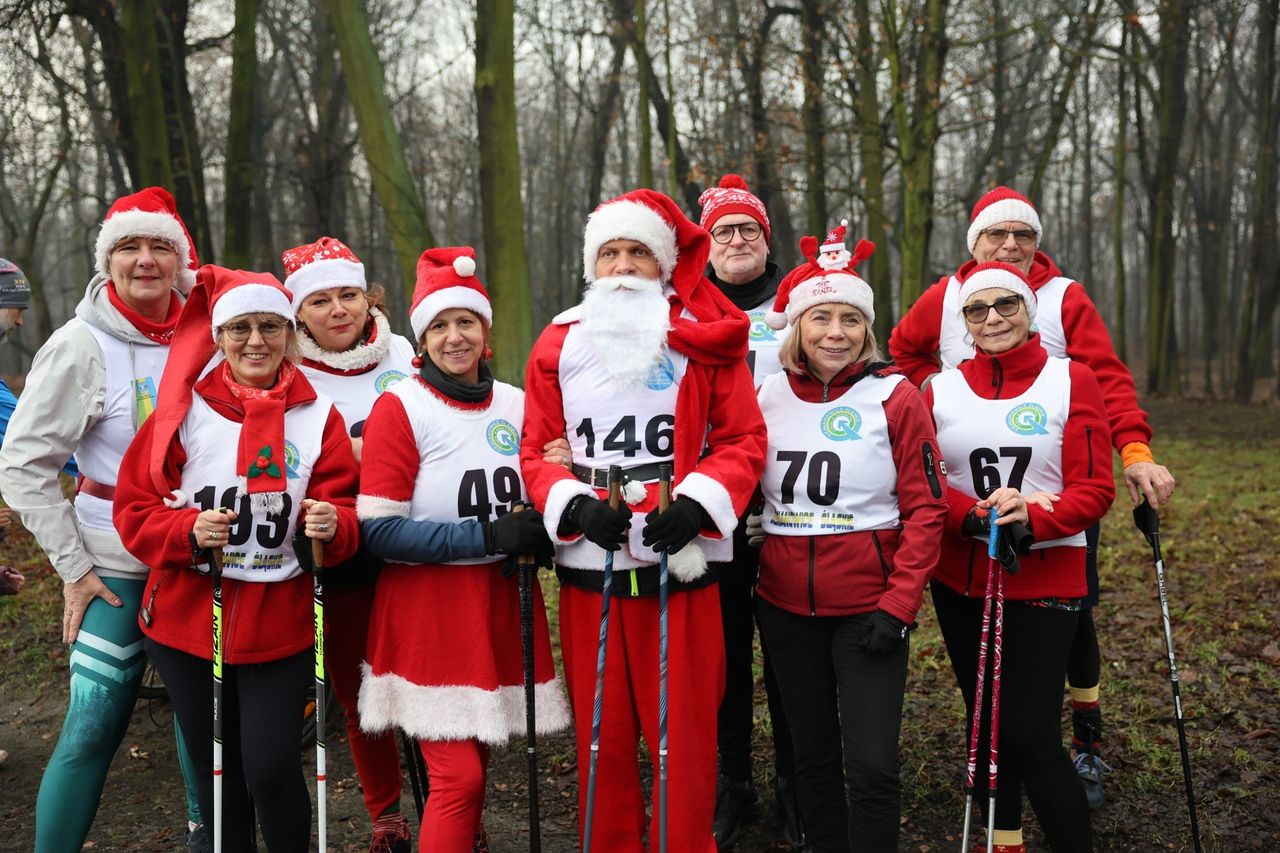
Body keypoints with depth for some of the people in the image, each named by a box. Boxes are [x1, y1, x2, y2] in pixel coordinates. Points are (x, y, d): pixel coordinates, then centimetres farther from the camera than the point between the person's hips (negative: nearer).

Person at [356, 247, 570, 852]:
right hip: (428, 610, -5)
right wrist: (489, 536, -21)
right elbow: (379, 531, -15)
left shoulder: (517, 405, 6)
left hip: (503, 602, 5)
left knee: (473, 764, 14)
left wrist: (537, 530, -6)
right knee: (458, 775, -6)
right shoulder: (399, 407, -9)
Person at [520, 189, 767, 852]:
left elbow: (743, 440, 1)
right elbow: (536, 450, 8)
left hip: (680, 563, -2)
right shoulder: (559, 344, 9)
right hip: (588, 566, 2)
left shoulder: (706, 340, 3)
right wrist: (574, 506, -10)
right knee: (602, 734, 10)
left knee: (684, 733, 4)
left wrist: (697, 504, -14)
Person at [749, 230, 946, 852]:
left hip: (868, 607, -3)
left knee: (872, 766, -3)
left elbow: (925, 509, -8)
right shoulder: (768, 395, 3)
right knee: (812, 755, 16)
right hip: (784, 607, 4)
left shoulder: (895, 398, -6)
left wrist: (898, 606, -14)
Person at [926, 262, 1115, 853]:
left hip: (1045, 580, -3)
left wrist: (1033, 518, -26)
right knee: (988, 726, 14)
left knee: (1031, 737, -8)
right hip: (960, 582, 4)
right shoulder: (940, 390, 5)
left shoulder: (1071, 380, -2)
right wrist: (971, 516, -21)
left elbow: (1095, 489, -7)